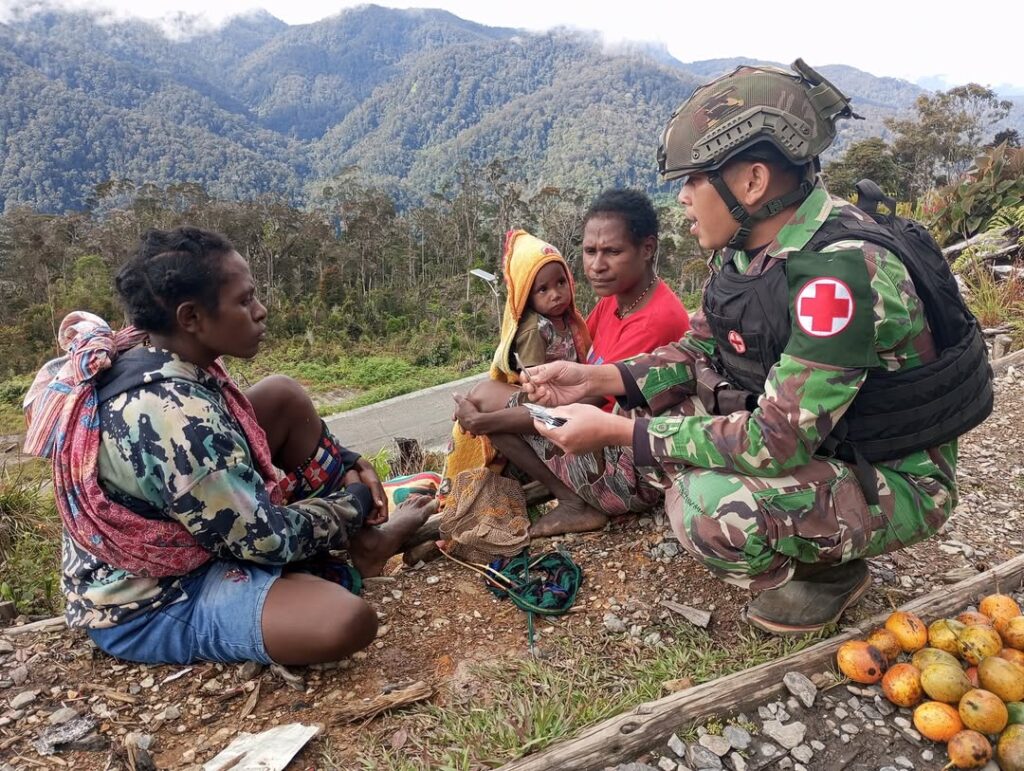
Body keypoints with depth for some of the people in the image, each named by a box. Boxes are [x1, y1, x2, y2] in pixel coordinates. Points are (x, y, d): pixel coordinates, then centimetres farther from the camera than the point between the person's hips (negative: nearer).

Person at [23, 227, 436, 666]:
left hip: (164, 542, 9)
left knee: (282, 396, 0)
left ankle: (361, 534, 6)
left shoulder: (139, 355, -5)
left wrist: (345, 463, 1)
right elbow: (268, 540, -26)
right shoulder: (174, 418, -33)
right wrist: (356, 500, -8)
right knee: (347, 622, -32)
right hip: (149, 605, -9)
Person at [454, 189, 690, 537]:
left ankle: (577, 504, -4)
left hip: (633, 477, -9)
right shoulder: (612, 298, 3)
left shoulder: (658, 320, -24)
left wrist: (486, 420, -17)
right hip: (608, 439, 9)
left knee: (486, 396, -9)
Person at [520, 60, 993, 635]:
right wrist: (597, 379, -10)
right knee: (656, 408, 0)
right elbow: (701, 351, 4)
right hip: (804, 436, 8)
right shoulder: (747, 246, -6)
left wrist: (616, 431, -30)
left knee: (714, 508, -31)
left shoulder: (842, 274, -32)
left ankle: (832, 569, 2)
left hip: (895, 482, -7)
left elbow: (774, 443, -33)